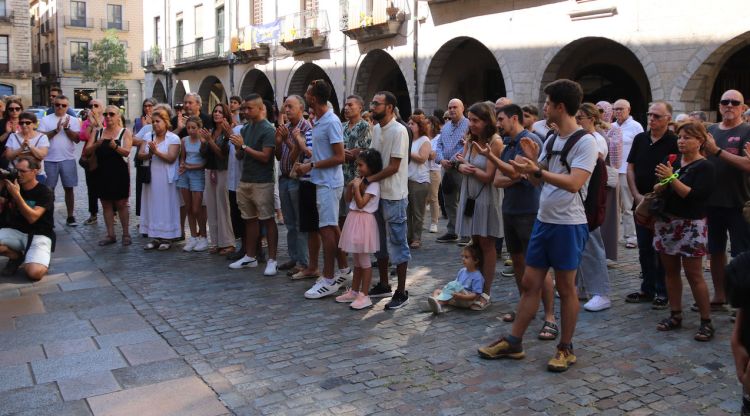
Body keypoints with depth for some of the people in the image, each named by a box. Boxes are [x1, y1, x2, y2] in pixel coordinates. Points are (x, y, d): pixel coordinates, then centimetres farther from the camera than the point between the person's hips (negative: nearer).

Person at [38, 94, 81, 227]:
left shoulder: (73, 120, 3)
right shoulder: (45, 120, 2)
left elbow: (77, 139, -5)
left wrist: (66, 128, -17)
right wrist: (56, 130, -16)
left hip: (68, 159, 0)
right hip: (50, 160, 0)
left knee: (69, 188, 5)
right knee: (49, 189, 6)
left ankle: (70, 217, 13)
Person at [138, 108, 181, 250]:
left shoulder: (173, 138, -4)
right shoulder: (148, 137, 11)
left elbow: (171, 158, -14)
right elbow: (140, 155, 2)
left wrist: (156, 151, -22)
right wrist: (149, 154, -17)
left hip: (166, 179, -5)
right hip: (150, 178, 5)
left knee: (166, 206, 0)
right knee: (152, 206, 7)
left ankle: (167, 237, 7)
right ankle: (154, 237, 15)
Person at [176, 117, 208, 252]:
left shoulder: (203, 140, -7)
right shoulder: (184, 140, 8)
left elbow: (206, 162, -9)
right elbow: (182, 158, 15)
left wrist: (191, 167, -16)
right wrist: (183, 165, -4)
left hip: (198, 174, -5)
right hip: (185, 174, 5)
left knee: (196, 209, -5)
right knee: (188, 208, 8)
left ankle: (203, 237, 10)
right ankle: (193, 237, 16)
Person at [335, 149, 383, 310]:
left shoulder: (373, 184, -14)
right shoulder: (360, 180, 11)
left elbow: (361, 203, -22)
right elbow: (348, 199, 15)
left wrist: (356, 187, -18)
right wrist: (350, 187, -1)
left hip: (363, 221, -9)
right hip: (353, 219, 9)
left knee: (364, 261, -3)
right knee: (356, 260, 16)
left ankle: (364, 296, 3)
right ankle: (354, 291, 25)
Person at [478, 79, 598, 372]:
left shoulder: (585, 142, -14)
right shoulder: (551, 139, 11)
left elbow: (574, 183, -25)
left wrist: (537, 170, -32)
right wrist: (533, 160, -6)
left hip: (569, 224, -7)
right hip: (543, 220, 7)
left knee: (566, 288, 5)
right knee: (530, 283, 11)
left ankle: (566, 348, 19)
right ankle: (513, 342, 19)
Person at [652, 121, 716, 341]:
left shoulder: (705, 167, -7)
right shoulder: (673, 161, 10)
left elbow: (694, 195, -19)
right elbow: (659, 189, 11)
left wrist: (671, 178, -20)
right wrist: (662, 182, -10)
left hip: (691, 226, -6)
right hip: (666, 222, 6)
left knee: (694, 274, -5)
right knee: (671, 271, 10)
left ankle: (706, 321, 4)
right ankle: (675, 315, 19)